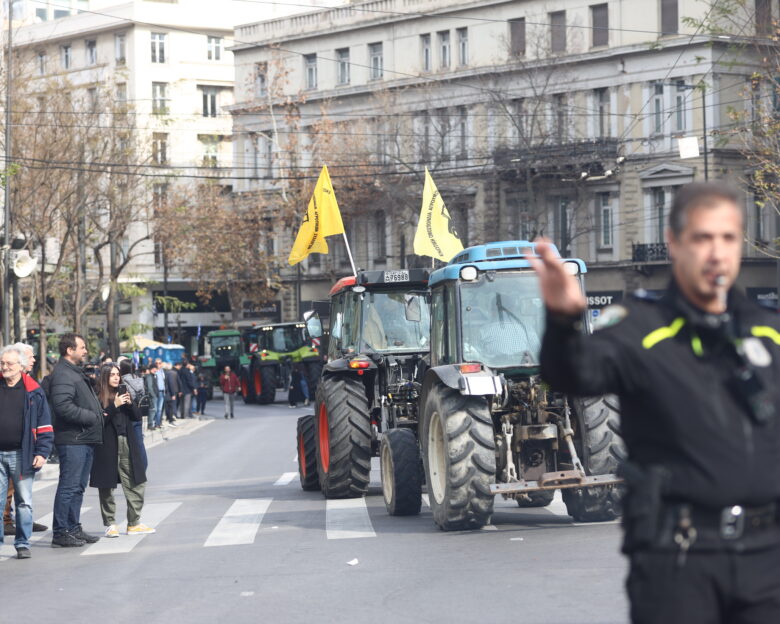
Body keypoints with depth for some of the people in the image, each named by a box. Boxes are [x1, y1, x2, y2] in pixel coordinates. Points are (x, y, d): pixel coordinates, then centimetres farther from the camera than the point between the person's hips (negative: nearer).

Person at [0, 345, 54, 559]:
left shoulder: (33, 392, 2)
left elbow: (44, 426, 3)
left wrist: (42, 452, -6)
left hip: (22, 455, -1)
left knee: (24, 501, 4)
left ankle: (23, 543, 11)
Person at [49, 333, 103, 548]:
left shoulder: (75, 372, 20)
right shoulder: (62, 374, -14)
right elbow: (63, 406, -26)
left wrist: (97, 413, 11)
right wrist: (91, 417, -18)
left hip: (85, 439, 11)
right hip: (72, 440, -11)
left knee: (78, 487, 15)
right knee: (69, 486, -8)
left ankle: (74, 529, 22)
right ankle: (61, 532, -5)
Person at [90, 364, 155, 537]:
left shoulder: (123, 393, 14)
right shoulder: (98, 397, -5)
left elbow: (137, 417, 12)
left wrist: (130, 403, -5)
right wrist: (114, 405, -20)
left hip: (127, 445, 6)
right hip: (107, 448, -6)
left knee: (136, 484, 5)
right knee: (107, 486, 0)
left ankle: (134, 523, 12)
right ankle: (110, 525, 8)